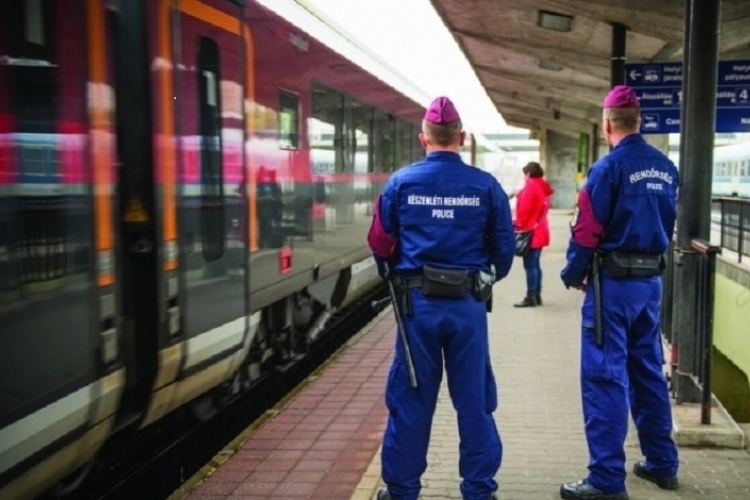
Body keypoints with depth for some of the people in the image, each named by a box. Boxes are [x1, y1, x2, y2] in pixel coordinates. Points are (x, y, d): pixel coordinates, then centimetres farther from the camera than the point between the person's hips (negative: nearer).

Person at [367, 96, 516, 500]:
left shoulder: (401, 182, -3)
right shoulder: (485, 185, -2)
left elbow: (380, 244, 1)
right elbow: (505, 245, 2)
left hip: (418, 303, 0)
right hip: (468, 304, 0)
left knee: (411, 399, 9)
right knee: (474, 400, 11)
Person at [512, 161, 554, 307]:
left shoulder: (530, 186, -12)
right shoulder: (543, 187, 15)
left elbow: (525, 209, -18)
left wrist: (518, 225, -12)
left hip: (530, 231, -10)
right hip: (540, 230, 10)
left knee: (529, 265, -8)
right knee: (535, 264, 13)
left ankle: (530, 297, -7)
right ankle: (537, 296, 17)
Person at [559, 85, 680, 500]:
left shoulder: (608, 167, -14)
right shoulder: (666, 168, 8)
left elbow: (587, 230, -14)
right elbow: (669, 225, 13)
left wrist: (573, 274, 0)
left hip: (614, 282, -7)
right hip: (651, 281, 7)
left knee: (605, 376, -4)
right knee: (648, 371, 16)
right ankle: (661, 463, 25)